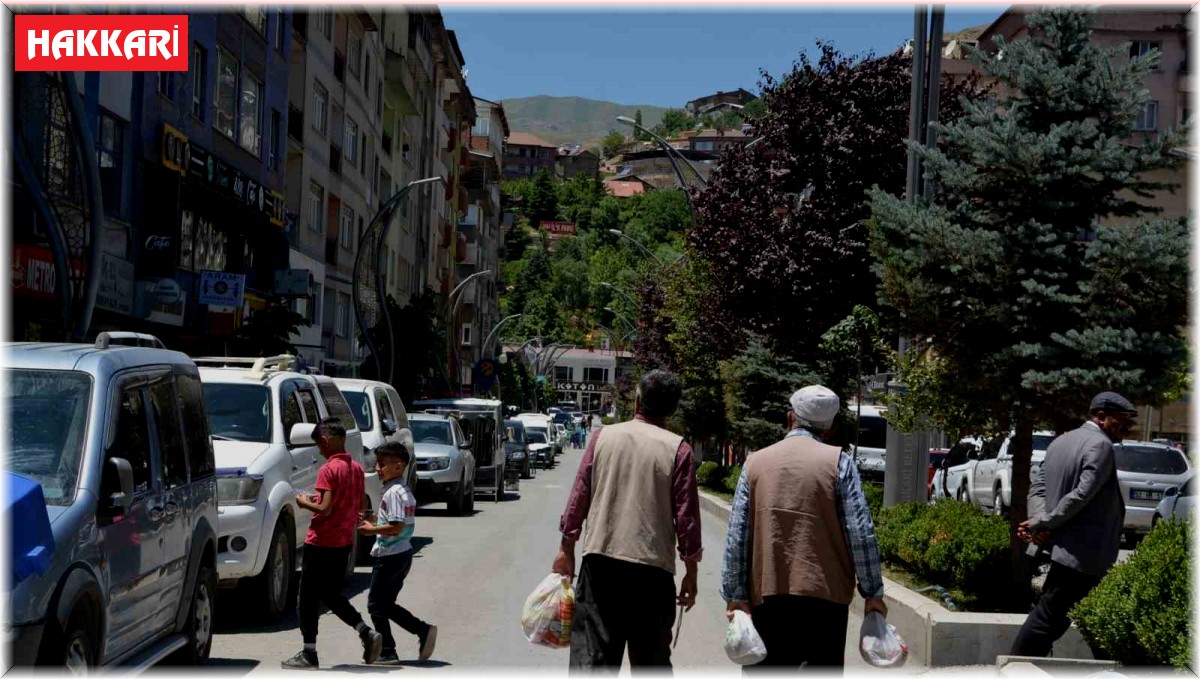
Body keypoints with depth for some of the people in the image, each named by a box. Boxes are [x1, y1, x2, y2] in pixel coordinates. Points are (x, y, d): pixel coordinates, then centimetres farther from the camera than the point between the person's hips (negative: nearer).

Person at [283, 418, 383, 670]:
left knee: (309, 598, 3)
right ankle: (367, 633, 4)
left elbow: (325, 509, -23)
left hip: (321, 543, -8)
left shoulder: (328, 470, -17)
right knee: (331, 594, 19)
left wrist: (305, 503, -5)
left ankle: (309, 655, 6)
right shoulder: (357, 469, 7)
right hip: (344, 542, 8)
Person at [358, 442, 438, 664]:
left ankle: (386, 652, 6)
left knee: (376, 604, 1)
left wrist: (371, 529, -13)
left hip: (390, 556, -10)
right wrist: (376, 520, 13)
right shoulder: (404, 491, 13)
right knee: (386, 604, 16)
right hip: (402, 554, 10)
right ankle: (424, 631, 12)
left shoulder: (394, 492, -18)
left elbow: (396, 527, -24)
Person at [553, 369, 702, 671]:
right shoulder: (677, 448, -3)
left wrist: (566, 549, 15)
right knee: (652, 660, 11)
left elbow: (578, 497, 4)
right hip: (653, 567, -1)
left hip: (600, 560, 1)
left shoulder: (603, 436, 4)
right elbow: (686, 516, -3)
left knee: (591, 654, 1)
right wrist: (691, 573, 6)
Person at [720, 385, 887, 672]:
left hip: (766, 595, 2)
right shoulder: (838, 462, -1)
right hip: (824, 595, -2)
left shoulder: (755, 463, 6)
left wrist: (735, 595, 3)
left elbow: (737, 536, 2)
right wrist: (873, 593, 1)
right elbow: (861, 533, -6)